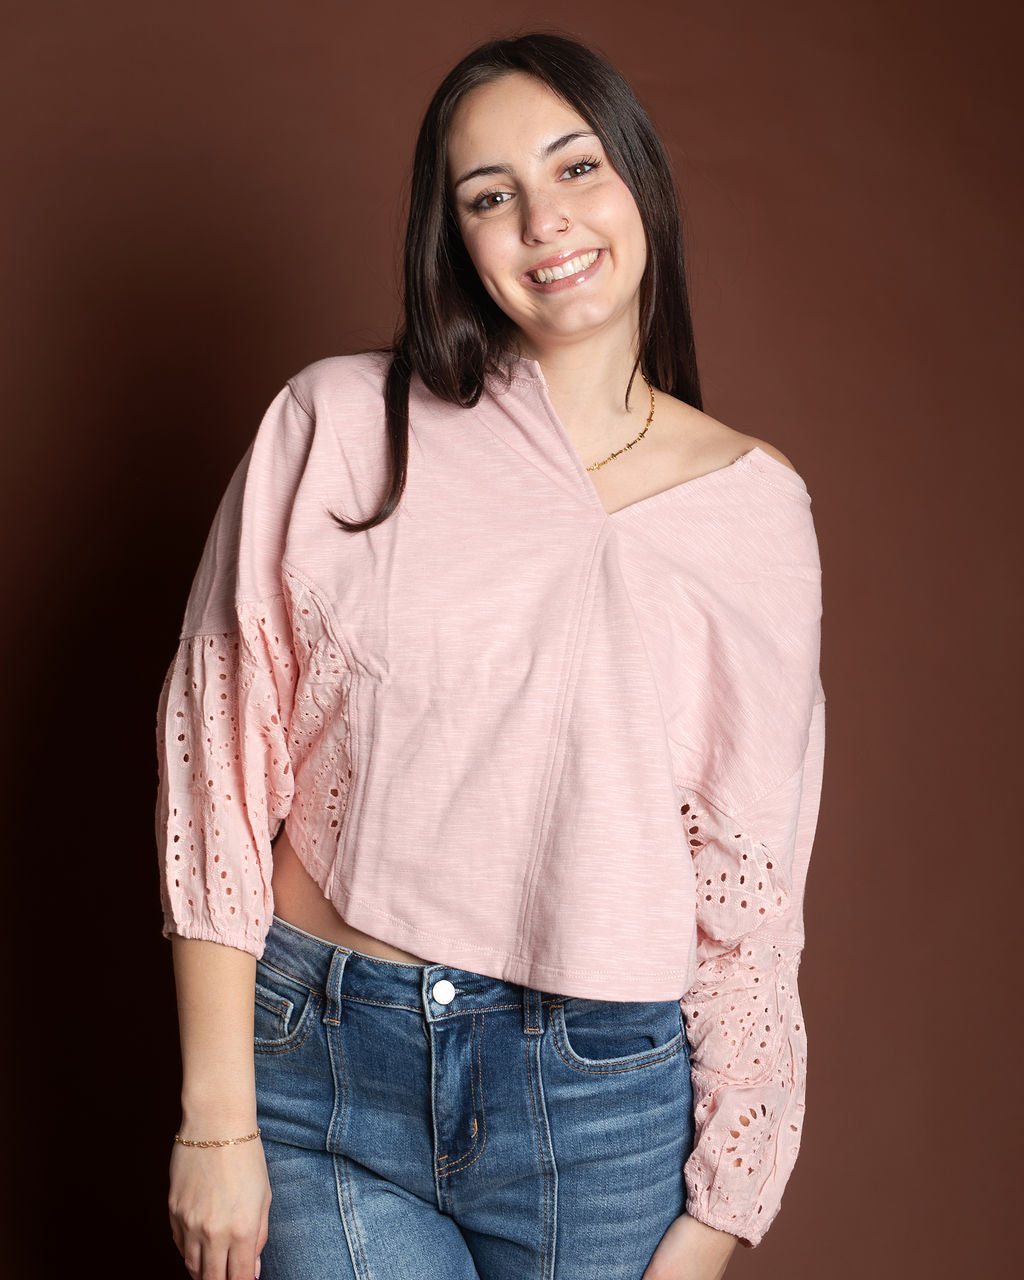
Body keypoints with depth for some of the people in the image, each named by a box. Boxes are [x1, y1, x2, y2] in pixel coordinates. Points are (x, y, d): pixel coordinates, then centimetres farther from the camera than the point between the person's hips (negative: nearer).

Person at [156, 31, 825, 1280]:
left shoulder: (754, 504, -1)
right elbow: (217, 751, -4)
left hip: (603, 1100, 1)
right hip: (320, 1075, -1)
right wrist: (217, 1118, -6)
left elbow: (749, 882, 0)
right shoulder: (338, 424, -5)